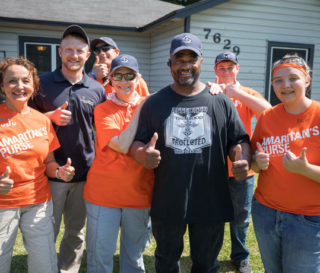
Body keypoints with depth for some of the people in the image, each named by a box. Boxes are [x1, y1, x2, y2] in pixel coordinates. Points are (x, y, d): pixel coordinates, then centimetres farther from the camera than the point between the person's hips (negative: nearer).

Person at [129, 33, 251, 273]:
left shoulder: (221, 102, 0)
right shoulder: (154, 103, 2)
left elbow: (239, 140, 3)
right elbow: (137, 142, 2)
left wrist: (243, 159, -19)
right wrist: (144, 155, -21)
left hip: (211, 202, 0)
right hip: (167, 202, 1)